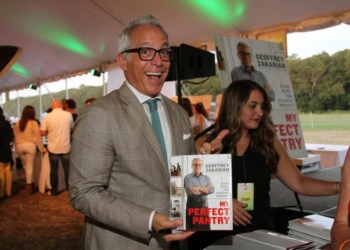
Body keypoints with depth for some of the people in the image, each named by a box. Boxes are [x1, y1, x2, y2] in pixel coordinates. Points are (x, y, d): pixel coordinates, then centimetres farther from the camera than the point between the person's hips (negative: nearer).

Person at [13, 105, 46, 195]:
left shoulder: (17, 123, 3)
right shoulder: (33, 123, -8)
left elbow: (15, 136, 8)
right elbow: (38, 137, -8)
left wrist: (17, 147, 17)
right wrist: (42, 149, -1)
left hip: (19, 146, 4)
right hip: (30, 145, -4)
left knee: (25, 167, 16)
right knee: (30, 166, 4)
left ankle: (31, 183, 24)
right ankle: (29, 185, 6)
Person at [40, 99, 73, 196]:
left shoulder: (48, 116, -9)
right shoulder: (68, 115, -4)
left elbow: (42, 132, -7)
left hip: (53, 148, -1)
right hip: (66, 147, 1)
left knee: (54, 170, 9)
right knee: (67, 169, 11)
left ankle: (54, 191, 16)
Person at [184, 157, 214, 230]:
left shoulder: (206, 178, 12)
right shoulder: (188, 178, -1)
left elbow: (212, 189, -5)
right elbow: (191, 191, -16)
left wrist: (198, 188, -14)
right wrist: (205, 190, -4)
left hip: (204, 205, 4)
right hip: (192, 205, -4)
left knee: (205, 227, 6)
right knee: (193, 228, -2)